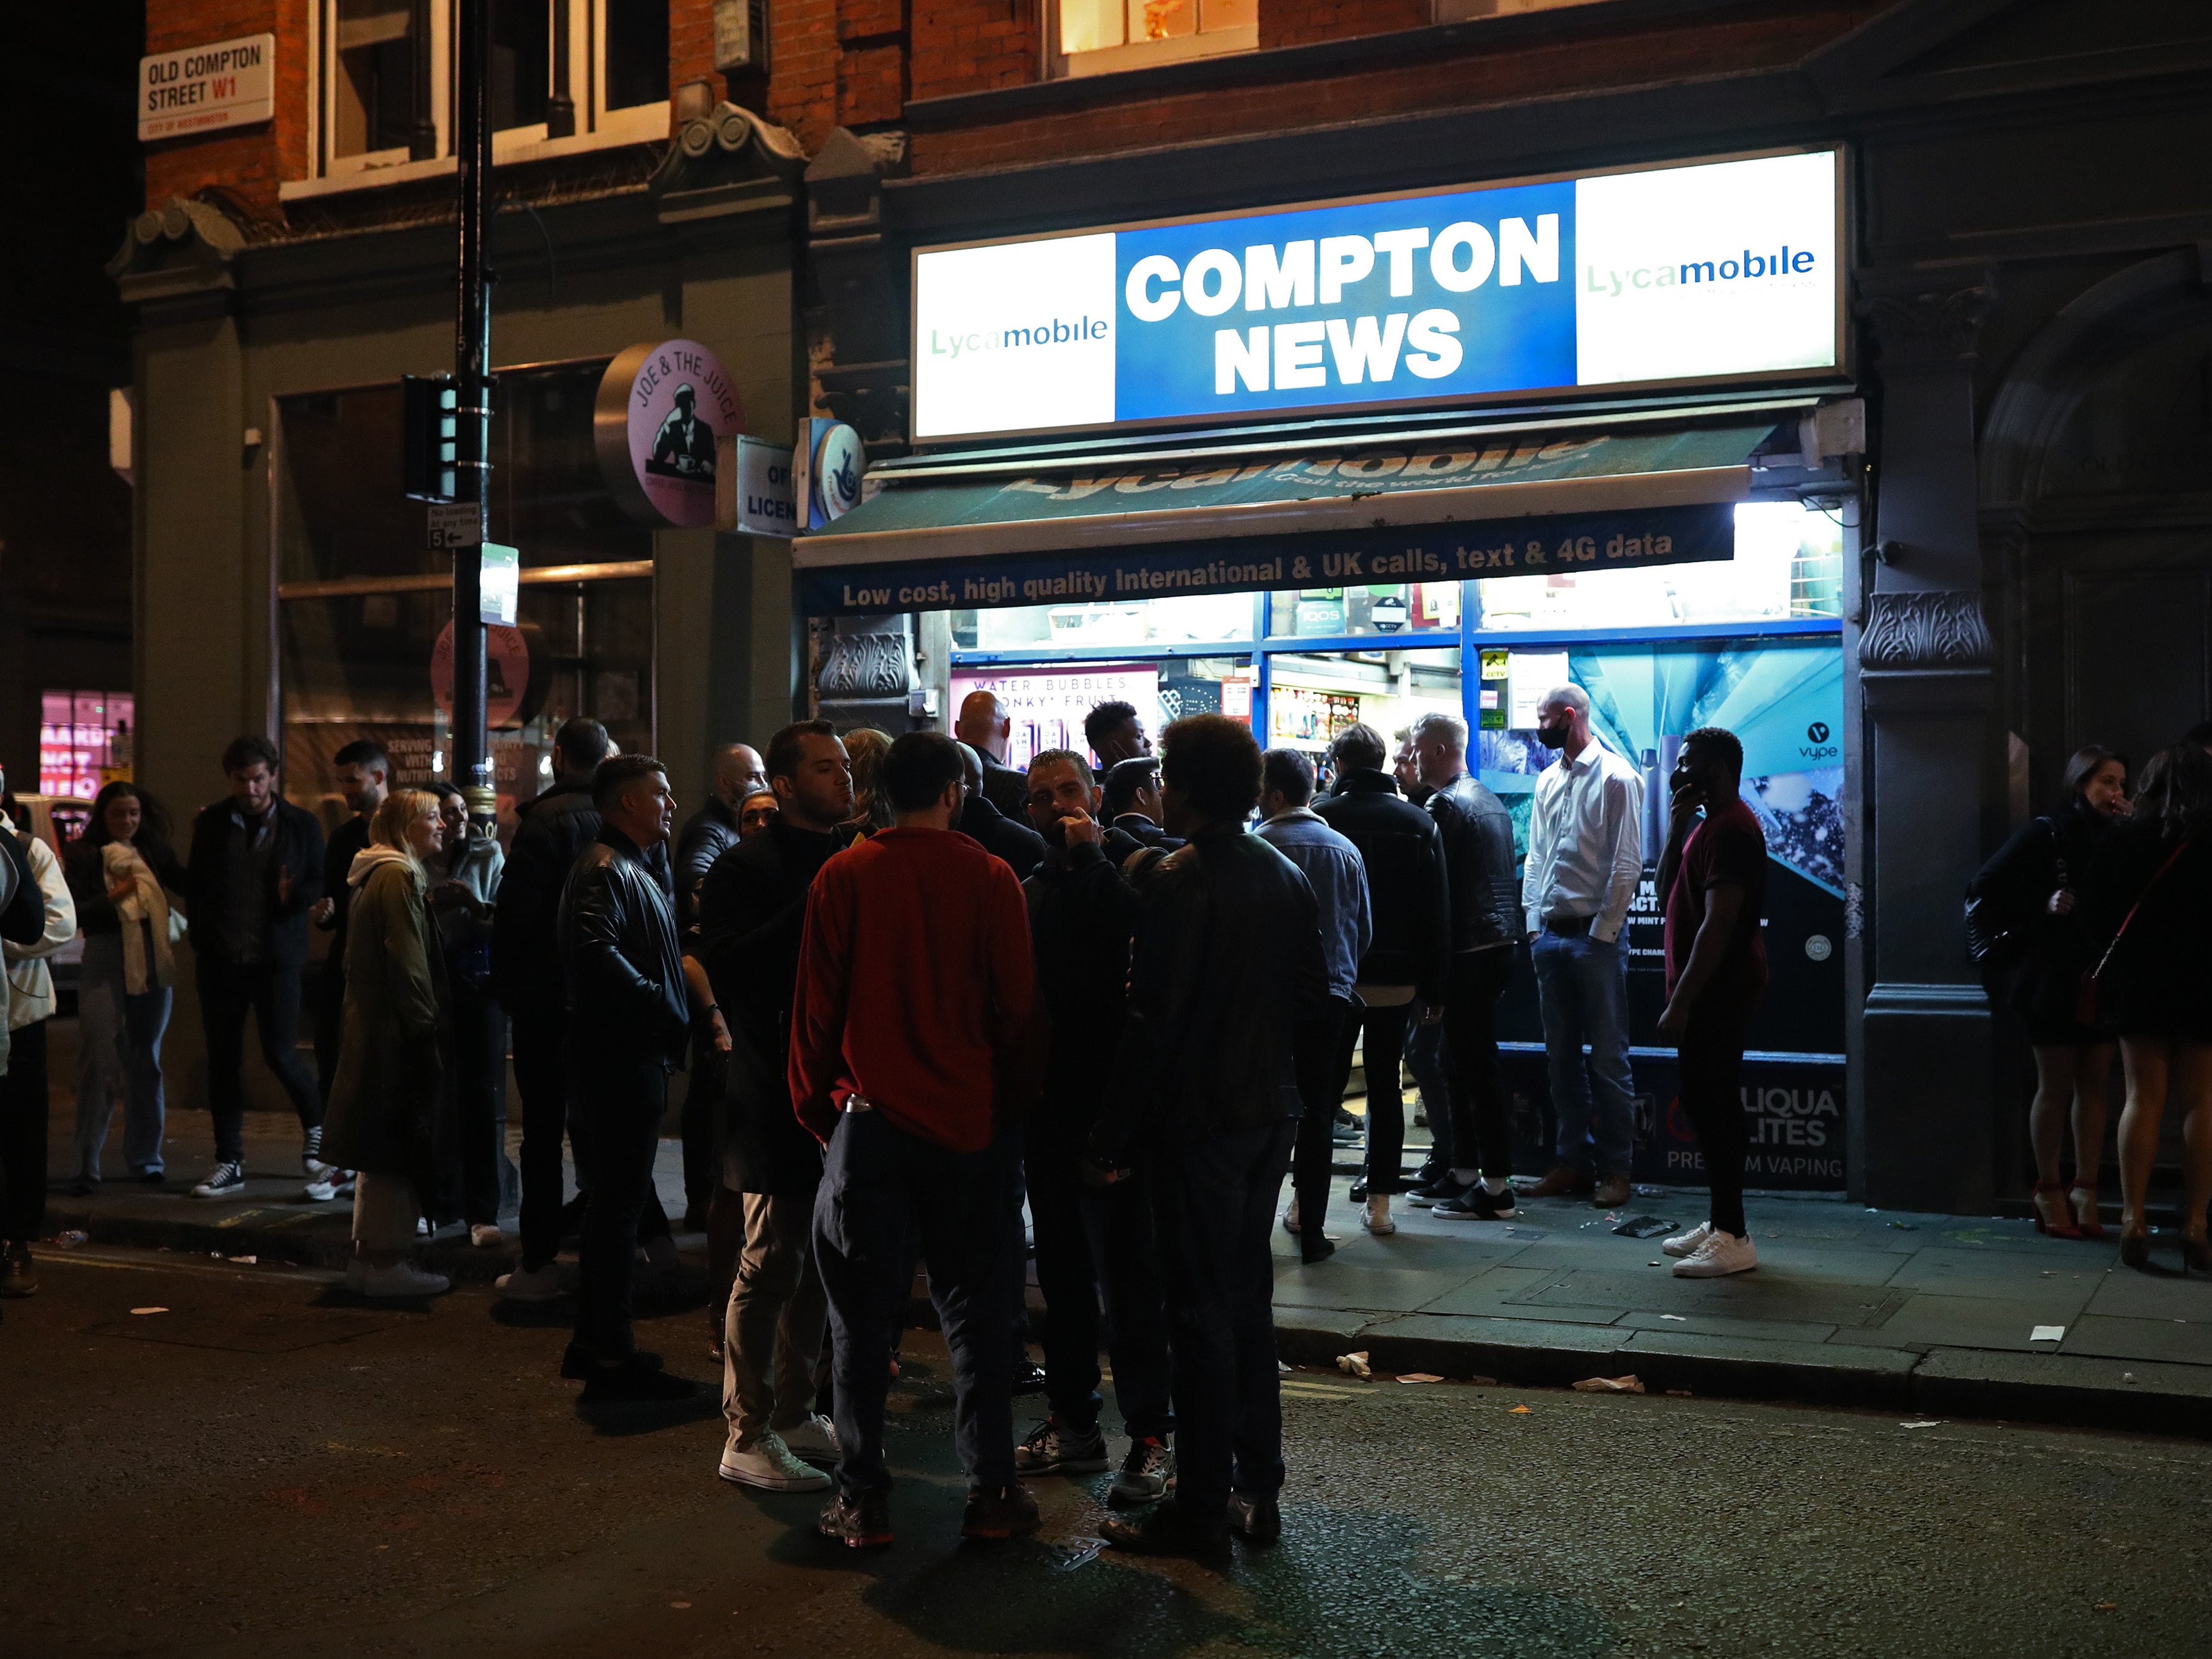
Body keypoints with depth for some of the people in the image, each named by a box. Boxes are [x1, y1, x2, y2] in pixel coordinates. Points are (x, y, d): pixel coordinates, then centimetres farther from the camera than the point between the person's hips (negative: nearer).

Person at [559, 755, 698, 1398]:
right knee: (620, 1202, -6)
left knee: (613, 1199, 17)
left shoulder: (631, 868, 21)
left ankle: (594, 1340, 26)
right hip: (622, 1056, -11)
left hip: (634, 1055, 11)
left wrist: (675, 1017, 11)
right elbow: (598, 952, -30)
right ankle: (612, 1357, -1)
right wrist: (666, 1010, -23)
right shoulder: (606, 870, -14)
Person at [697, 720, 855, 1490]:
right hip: (779, 1092, -7)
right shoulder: (745, 867, -7)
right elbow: (728, 967, -19)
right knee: (771, 1259, -4)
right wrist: (810, 914, -22)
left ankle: (794, 1412, 27)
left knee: (818, 1258, 14)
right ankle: (748, 1435, 6)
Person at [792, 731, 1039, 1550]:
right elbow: (1016, 1006, -1)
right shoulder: (991, 880, -5)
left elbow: (815, 1005, 0)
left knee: (862, 1311, 7)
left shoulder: (843, 877, -4)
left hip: (869, 1116, 0)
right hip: (967, 1119, 0)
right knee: (973, 1306, 10)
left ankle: (862, 1498, 11)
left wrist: (814, 1105, 13)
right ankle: (991, 1491, 14)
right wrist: (1005, 1104, 11)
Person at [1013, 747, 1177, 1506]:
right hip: (1050, 1103, 7)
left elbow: (1143, 941, -25)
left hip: (1114, 1101, -7)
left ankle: (1150, 1435, 5)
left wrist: (1089, 857, -19)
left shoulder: (1130, 867, -6)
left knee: (1127, 1276, -3)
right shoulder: (1035, 886, 14)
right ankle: (1072, 1422, 26)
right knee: (1062, 1272, 15)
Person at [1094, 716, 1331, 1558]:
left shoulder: (1177, 883, -16)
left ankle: (1201, 1509, 6)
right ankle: (1257, 1489, 22)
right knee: (1249, 1299, 16)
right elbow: (1314, 997, 12)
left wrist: (1117, 1138, -13)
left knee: (1202, 1311, -1)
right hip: (1271, 1114, 7)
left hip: (1199, 1121, -7)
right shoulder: (1287, 877, 7)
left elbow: (1153, 1022, -18)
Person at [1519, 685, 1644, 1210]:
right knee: (1562, 1054, 11)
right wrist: (1535, 924, 8)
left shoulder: (1616, 778, -7)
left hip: (1595, 935, -7)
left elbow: (1627, 864, -10)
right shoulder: (1547, 781, 14)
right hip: (1551, 935, 7)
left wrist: (1603, 931, -13)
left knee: (1609, 1057, -1)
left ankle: (1616, 1168, 5)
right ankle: (1574, 1160, 19)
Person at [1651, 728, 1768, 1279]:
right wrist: (1676, 827, 5)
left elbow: (1717, 924, -23)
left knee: (1710, 1104, -9)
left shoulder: (1730, 829, -17)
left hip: (1717, 991, -11)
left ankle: (1733, 1239, -5)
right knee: (1707, 1103, 14)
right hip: (1710, 991, 11)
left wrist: (1680, 1001, -23)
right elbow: (1668, 892, 15)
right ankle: (1720, 1225, 22)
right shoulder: (1709, 824, 16)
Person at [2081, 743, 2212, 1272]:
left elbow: (2094, 909, -1)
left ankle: (2133, 1222, -2)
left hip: (2139, 982, 1)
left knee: (2143, 1098, 4)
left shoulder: (2126, 836, -1)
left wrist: (2113, 957, 12)